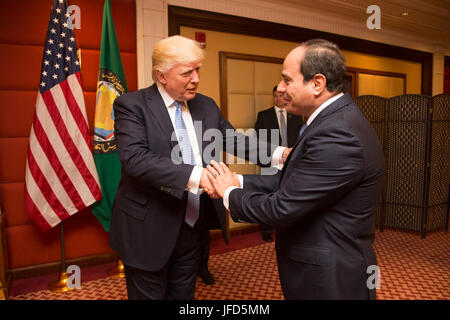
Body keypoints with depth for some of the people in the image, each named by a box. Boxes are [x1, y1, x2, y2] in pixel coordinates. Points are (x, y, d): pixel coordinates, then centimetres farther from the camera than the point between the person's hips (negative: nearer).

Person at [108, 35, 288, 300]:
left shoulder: (207, 106, 6)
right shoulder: (132, 105, -11)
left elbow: (235, 140, 6)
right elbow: (135, 158, -25)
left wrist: (280, 153, -9)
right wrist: (196, 175, -33)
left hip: (193, 226, 5)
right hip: (150, 230, -4)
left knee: (184, 294, 22)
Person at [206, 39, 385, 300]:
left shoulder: (338, 135, -28)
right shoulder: (337, 118, 4)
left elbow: (283, 207, -26)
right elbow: (292, 180, 5)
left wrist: (231, 194, -10)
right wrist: (238, 181, -3)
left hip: (331, 280, -8)